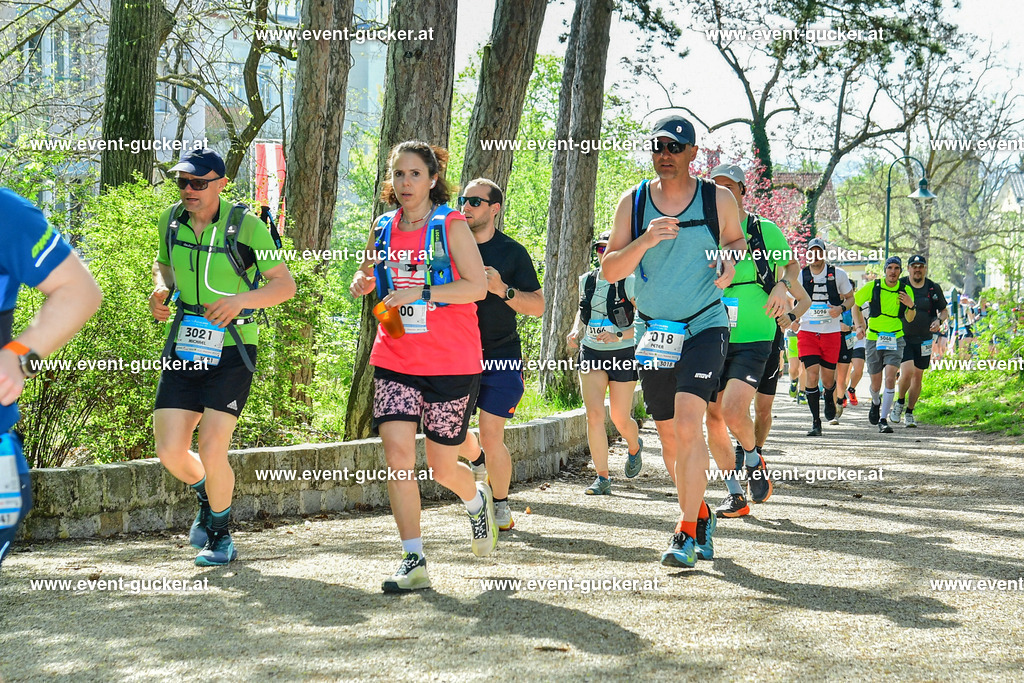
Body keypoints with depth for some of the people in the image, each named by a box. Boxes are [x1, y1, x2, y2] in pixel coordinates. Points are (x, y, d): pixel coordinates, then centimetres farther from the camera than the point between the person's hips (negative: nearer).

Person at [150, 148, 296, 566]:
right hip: (183, 351, 4)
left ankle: (221, 535, 15)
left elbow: (286, 284, -6)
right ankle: (207, 495, 33)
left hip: (231, 353, -4)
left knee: (211, 452, -11)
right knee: (170, 454, -2)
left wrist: (241, 300, -23)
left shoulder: (245, 226, -11)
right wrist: (161, 289, 1)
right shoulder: (170, 221, 3)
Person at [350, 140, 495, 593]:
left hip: (451, 363, -3)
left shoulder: (451, 225, -5)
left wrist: (421, 292, -24)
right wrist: (362, 282, 1)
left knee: (442, 467, 5)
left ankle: (477, 500, 41)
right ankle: (414, 562, -7)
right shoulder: (384, 229, 8)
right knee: (397, 453, -13)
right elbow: (370, 271, 25)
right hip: (395, 360, 3)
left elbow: (477, 286, -13)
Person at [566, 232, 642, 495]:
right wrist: (576, 332, 5)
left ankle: (634, 446, 43)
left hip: (622, 355, -3)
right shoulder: (586, 281, 5)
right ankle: (602, 478, -6)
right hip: (591, 353, 3)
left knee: (620, 419, 6)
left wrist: (618, 336, -24)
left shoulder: (630, 283, -9)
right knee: (594, 414, -12)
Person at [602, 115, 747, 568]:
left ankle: (686, 532, -15)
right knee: (670, 435, 10)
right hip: (654, 334, 3)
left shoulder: (718, 199, -2)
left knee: (688, 424, -19)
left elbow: (735, 239, 18)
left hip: (705, 327, -3)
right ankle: (700, 514, 32)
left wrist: (729, 261, -6)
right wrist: (644, 241, -19)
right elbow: (609, 271, -2)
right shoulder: (633, 203, 1)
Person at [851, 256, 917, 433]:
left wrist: (910, 306, -15)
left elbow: (909, 319, 6)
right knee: (876, 383, 8)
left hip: (895, 339, 0)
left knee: (890, 378, -18)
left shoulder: (906, 290, -2)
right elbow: (854, 303, 8)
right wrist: (858, 325, -4)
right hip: (874, 339, 0)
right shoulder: (873, 287, -6)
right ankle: (875, 402, 43)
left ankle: (883, 419, -13)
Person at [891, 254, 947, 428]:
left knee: (918, 376, 8)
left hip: (923, 340, 3)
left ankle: (910, 412, 23)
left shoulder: (933, 288, 1)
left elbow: (944, 310, 14)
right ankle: (900, 403, 7)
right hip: (902, 338, -3)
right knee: (907, 372, -20)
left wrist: (939, 320, -7)